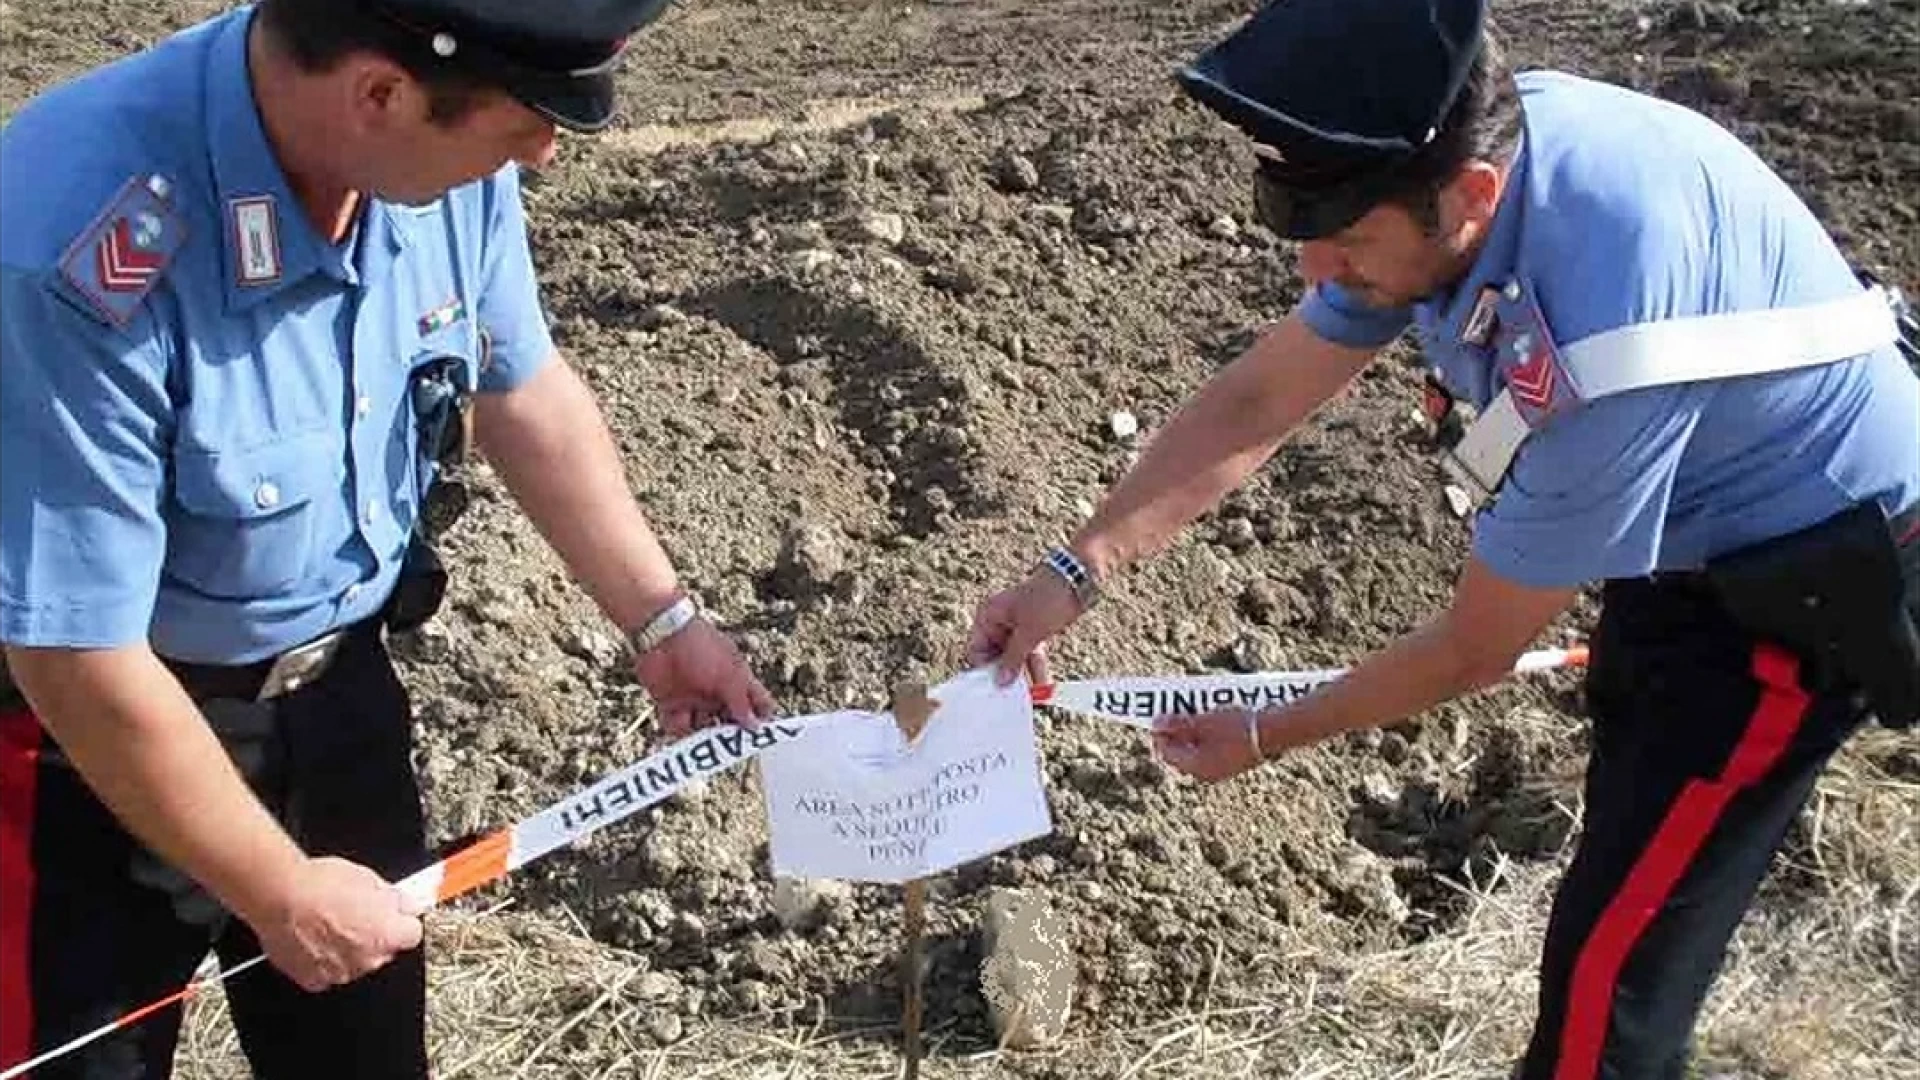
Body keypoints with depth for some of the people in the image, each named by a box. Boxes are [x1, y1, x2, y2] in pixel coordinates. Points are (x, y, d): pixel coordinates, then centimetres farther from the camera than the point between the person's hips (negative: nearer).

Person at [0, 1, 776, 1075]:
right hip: (100, 745, -5)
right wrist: (283, 895, -17)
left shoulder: (443, 162, -16)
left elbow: (523, 391, 3)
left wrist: (663, 621, 4)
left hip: (340, 685, 6)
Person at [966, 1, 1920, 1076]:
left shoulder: (1599, 352, -42)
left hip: (1805, 587, -8)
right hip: (1690, 538, 8)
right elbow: (1256, 400, -8)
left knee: (1611, 958, -5)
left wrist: (1263, 738, -12)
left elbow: (1475, 648, -26)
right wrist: (1075, 570, -16)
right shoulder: (1456, 153, -18)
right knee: (1631, 842, 27)